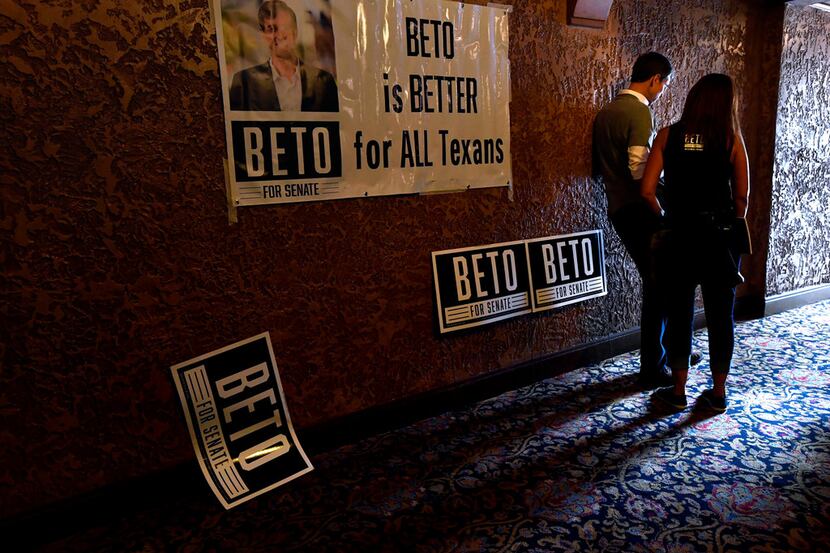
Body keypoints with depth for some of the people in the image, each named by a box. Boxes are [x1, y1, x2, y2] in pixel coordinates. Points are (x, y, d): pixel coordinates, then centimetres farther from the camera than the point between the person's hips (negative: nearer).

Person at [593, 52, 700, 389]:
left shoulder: (605, 112, 15)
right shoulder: (640, 111, -13)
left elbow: (598, 167, 19)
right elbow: (640, 169, -21)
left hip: (618, 209, 9)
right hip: (639, 210, -9)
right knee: (658, 286, 1)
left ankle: (671, 349, 31)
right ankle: (653, 368, 9)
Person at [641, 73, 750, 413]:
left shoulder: (668, 135, -1)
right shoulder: (732, 139, -2)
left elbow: (647, 190, -6)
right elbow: (742, 195, -1)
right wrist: (734, 227, 14)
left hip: (679, 236, 0)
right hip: (721, 238, 0)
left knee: (679, 315, 10)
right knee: (721, 316, 11)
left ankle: (678, 391, 19)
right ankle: (718, 393, 22)